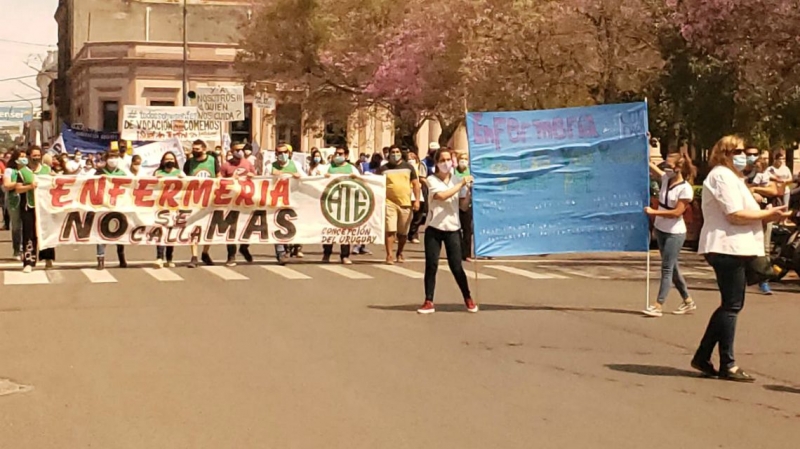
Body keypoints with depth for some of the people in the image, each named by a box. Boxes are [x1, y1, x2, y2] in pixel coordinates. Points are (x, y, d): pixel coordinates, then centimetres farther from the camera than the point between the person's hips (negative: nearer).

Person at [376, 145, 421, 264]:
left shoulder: (408, 167, 9)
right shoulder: (383, 169, 6)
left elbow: (415, 184, 8)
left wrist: (417, 200, -1)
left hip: (406, 203, 2)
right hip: (389, 203, -2)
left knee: (403, 232, 8)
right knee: (390, 230, -11)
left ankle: (399, 253, 27)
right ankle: (389, 255, -10)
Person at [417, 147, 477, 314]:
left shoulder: (456, 180, 7)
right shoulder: (432, 180, -2)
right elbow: (442, 196, -22)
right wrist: (461, 184, -18)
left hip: (452, 228, 1)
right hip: (434, 228, -1)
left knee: (456, 266, 1)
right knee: (431, 265, -2)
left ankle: (468, 299, 16)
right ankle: (429, 302, 6)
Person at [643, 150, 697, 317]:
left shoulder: (685, 189, -17)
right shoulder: (666, 178, 2)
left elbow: (677, 212, -20)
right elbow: (649, 165, 1)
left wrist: (653, 212, -18)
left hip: (675, 233, -8)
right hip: (661, 230, 8)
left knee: (667, 268, -5)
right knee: (671, 267, 14)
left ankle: (658, 306, -4)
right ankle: (688, 301, 25)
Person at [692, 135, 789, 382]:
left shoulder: (731, 177, 23)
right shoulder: (722, 176, -11)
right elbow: (735, 215, -19)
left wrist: (766, 215, 6)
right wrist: (768, 214, -13)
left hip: (734, 248, 11)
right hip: (727, 248, -11)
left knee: (731, 304, 14)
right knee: (732, 305, -6)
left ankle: (702, 357, 17)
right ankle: (727, 366, -1)